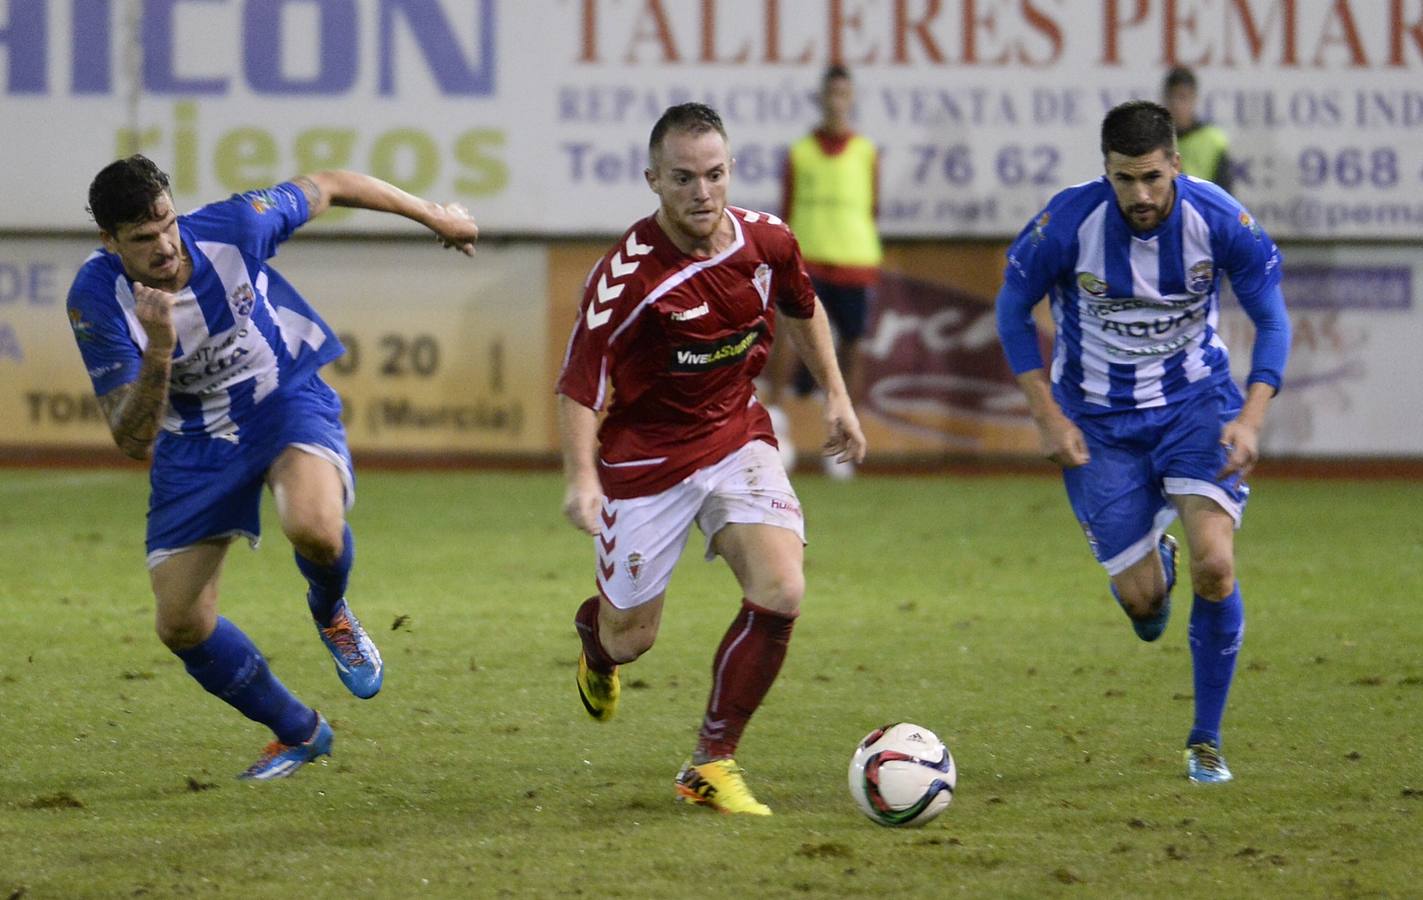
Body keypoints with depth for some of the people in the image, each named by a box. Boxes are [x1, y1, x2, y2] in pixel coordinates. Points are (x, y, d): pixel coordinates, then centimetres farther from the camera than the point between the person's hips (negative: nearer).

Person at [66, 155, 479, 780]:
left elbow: (324, 188, -3)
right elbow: (133, 441, -25)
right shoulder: (96, 300, -23)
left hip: (288, 401, -2)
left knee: (314, 529, -35)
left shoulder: (232, 227, -24)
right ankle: (299, 733, 25)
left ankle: (330, 613, 4)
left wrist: (433, 215, 9)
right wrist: (158, 354, -43)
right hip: (194, 441, 2)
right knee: (181, 625, -1)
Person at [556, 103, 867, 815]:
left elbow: (802, 309, 15)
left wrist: (836, 395, 17)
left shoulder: (767, 241, -9)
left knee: (780, 595, -17)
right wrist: (581, 477, -32)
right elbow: (579, 382, -20)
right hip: (643, 456, -4)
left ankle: (711, 766, -2)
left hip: (736, 435, 4)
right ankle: (593, 634, 48)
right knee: (632, 637, 5)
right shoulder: (628, 274, -24)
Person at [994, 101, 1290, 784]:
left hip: (1195, 403, 0)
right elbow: (1013, 310, -3)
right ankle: (1155, 563, 39)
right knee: (1141, 600, -4)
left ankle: (1206, 741, -1)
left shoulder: (1217, 218, -17)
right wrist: (1049, 418, -8)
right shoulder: (1069, 222, -19)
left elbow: (1272, 320, -6)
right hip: (1099, 421, 0)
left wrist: (1250, 419, -19)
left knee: (1214, 566, -20)